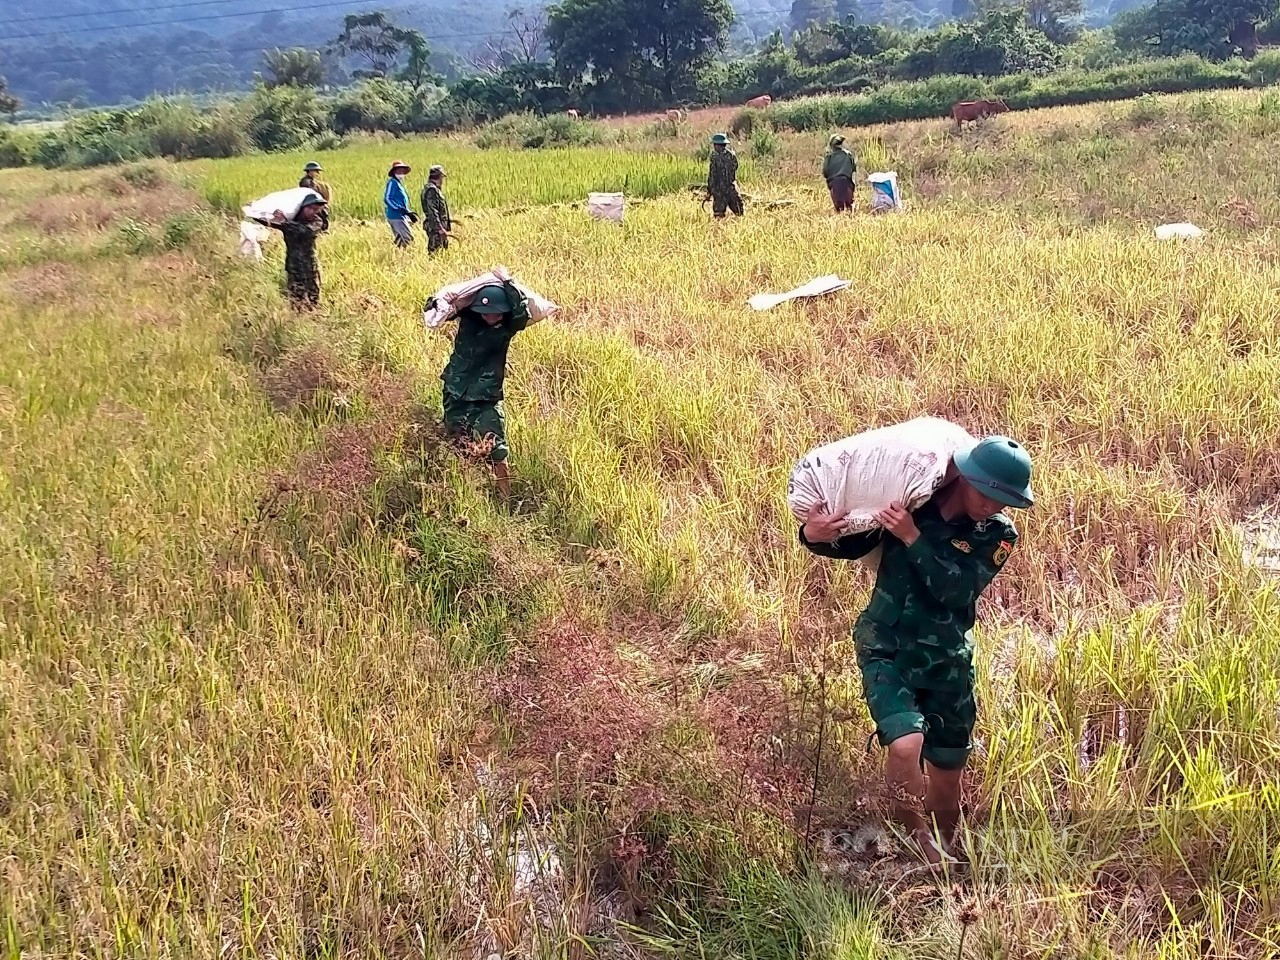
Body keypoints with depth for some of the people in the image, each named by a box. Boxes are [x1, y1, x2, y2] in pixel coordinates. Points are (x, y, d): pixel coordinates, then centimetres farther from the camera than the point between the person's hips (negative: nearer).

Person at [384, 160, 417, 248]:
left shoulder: (399, 183, 18)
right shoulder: (392, 182, -10)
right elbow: (387, 199, -17)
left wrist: (409, 212, 14)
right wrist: (402, 209, -23)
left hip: (401, 216, 10)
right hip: (396, 216, -10)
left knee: (400, 239, 11)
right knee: (408, 238, -13)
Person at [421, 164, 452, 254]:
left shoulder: (435, 189, 17)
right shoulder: (432, 190, -16)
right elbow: (432, 212, -22)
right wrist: (440, 229, -25)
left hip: (437, 227, 11)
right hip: (435, 227, -11)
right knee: (435, 252, -10)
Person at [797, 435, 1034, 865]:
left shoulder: (998, 534, -5)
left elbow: (958, 589, -21)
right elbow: (851, 544, 1)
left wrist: (912, 538, -27)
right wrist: (816, 536, -20)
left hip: (948, 663, 3)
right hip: (886, 650, -3)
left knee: (947, 773, 12)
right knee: (906, 744, -27)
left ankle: (945, 858, 37)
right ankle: (918, 845, -5)